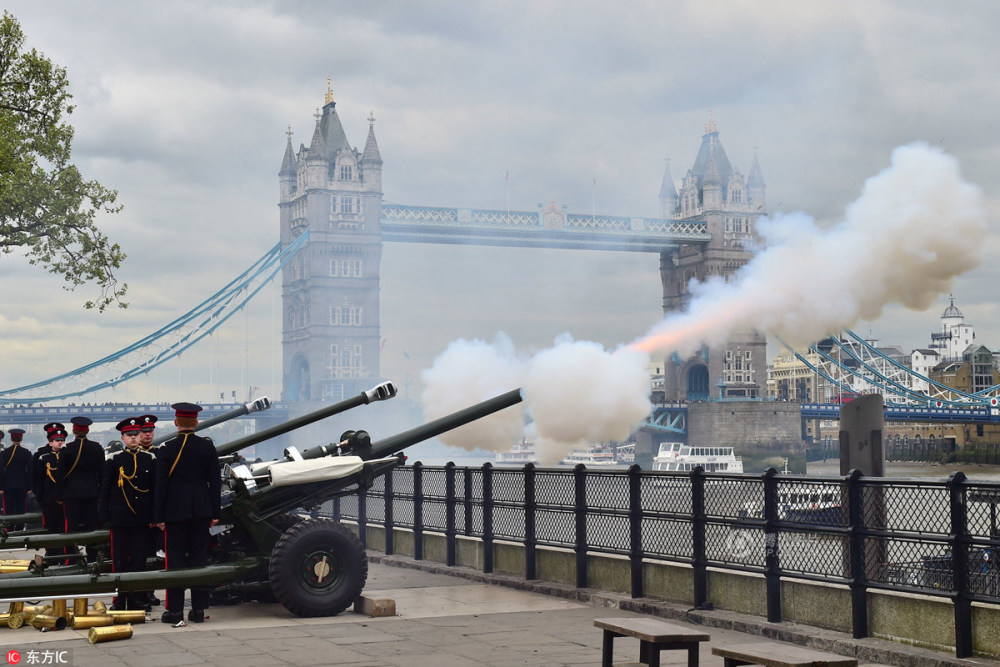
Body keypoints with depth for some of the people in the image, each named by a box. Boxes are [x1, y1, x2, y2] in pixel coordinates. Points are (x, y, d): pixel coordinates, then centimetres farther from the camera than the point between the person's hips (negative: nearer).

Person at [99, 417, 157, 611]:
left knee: (139, 560, 5)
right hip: (120, 519, -2)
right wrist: (104, 517, -3)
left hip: (142, 520, 2)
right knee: (120, 560, 2)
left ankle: (137, 599, 13)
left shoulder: (150, 459, 7)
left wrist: (154, 517, 3)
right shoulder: (113, 460, 2)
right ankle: (119, 600, 8)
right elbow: (104, 490, 3)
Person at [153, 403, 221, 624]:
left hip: (175, 511, -3)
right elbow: (215, 481, 4)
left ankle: (175, 610, 3)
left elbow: (161, 484, -6)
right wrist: (215, 512, 10)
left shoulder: (166, 448, -6)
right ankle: (199, 609, 9)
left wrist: (158, 516, -2)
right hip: (201, 511, 3)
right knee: (200, 557, 7)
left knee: (175, 558, 2)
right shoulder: (208, 447, 2)